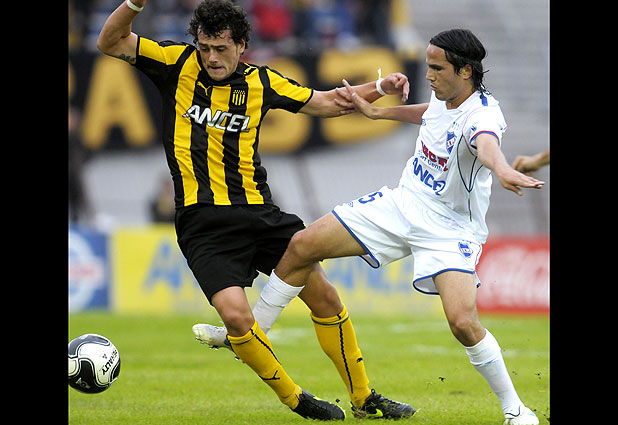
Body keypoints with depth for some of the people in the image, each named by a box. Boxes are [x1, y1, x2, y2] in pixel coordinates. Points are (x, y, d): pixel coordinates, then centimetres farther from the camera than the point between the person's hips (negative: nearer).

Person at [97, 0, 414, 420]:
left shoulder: (261, 82, 7)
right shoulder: (179, 64, 0)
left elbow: (326, 102, 17)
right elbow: (111, 42, -3)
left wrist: (380, 88, 5)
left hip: (259, 211, 3)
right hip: (203, 223, -3)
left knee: (324, 295, 1)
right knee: (236, 315, -21)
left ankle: (365, 397, 18)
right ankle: (295, 399, 1)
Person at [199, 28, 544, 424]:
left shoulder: (482, 115, -27)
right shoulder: (445, 97, -3)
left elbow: (487, 145, -53)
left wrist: (503, 169, -75)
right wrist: (377, 111, 23)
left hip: (449, 228, -8)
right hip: (401, 203, 8)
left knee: (463, 321, -27)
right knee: (302, 246, 2)